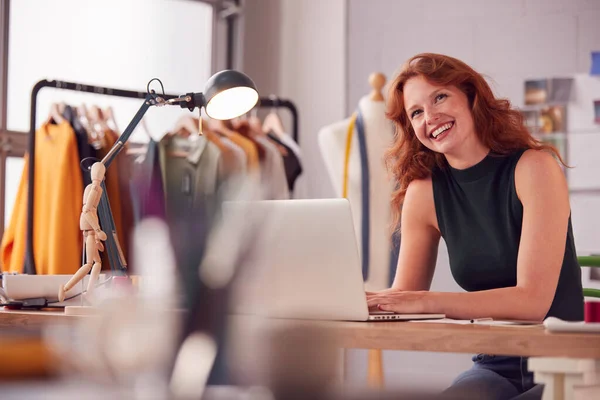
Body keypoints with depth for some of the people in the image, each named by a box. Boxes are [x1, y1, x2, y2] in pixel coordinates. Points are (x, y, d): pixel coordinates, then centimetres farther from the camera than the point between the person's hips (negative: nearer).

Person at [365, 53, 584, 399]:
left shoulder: (534, 167, -12)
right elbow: (404, 295, 4)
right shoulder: (424, 192, 1)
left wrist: (423, 302, -27)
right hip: (495, 368, 4)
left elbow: (533, 299, -19)